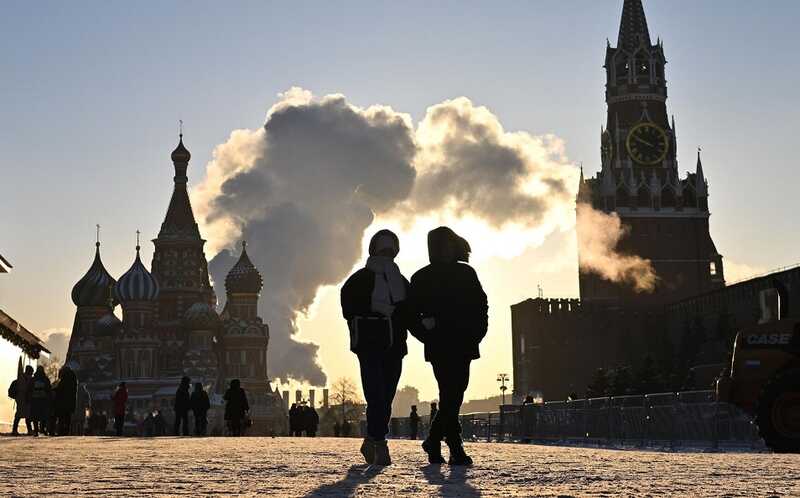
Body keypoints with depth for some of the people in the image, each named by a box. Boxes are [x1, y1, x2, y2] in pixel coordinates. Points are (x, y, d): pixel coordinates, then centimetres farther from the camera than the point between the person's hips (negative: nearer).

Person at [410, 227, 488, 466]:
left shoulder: (466, 273, 13)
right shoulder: (421, 278, 4)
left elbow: (481, 305, 13)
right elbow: (413, 312, 2)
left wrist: (476, 334, 2)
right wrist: (427, 334, -10)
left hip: (463, 346, 4)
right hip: (440, 347, -4)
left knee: (454, 394, 5)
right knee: (450, 395, -10)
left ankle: (434, 441, 21)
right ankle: (456, 449, -9)